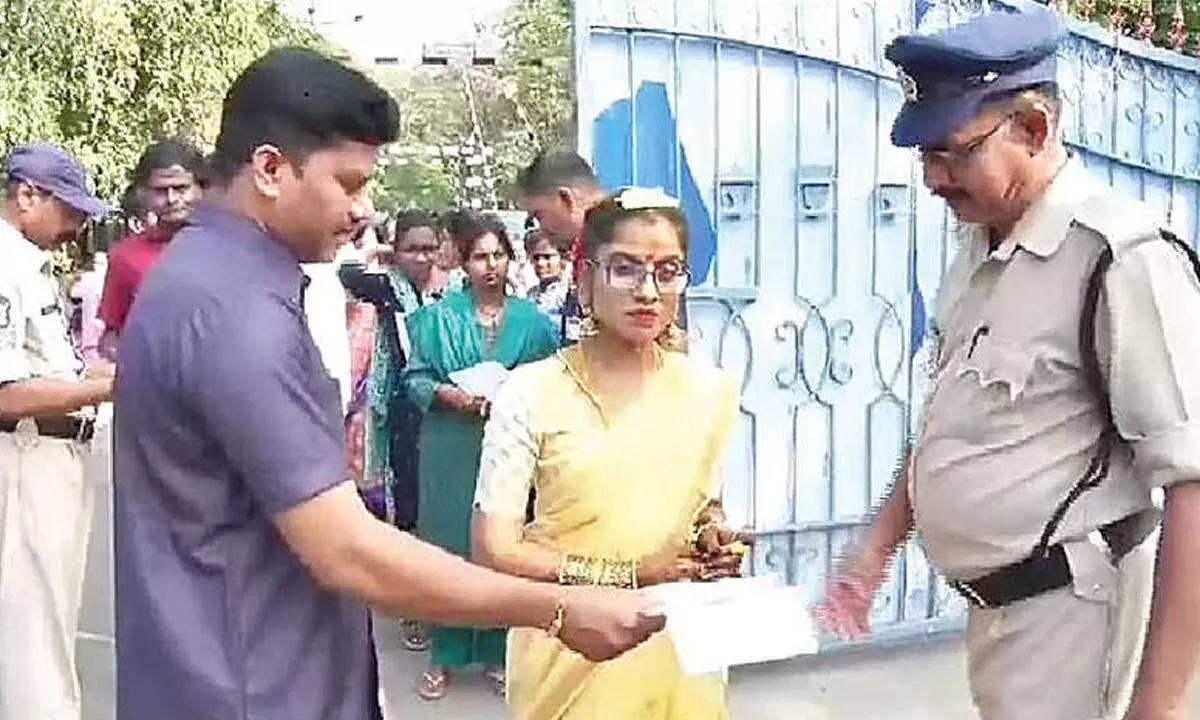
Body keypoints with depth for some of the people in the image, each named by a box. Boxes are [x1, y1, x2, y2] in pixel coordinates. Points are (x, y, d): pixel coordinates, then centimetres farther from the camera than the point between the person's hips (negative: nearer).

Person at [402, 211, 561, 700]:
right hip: (451, 448, -1)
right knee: (448, 542, 4)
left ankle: (498, 653, 20)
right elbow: (415, 377, 1)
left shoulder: (531, 320, 3)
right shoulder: (438, 318, 1)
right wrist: (447, 394, -16)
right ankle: (443, 655, 17)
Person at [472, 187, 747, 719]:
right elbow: (495, 550, -14)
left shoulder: (711, 390, -1)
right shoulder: (531, 393, -13)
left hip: (679, 653, 4)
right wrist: (630, 575, -19)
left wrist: (711, 537, -7)